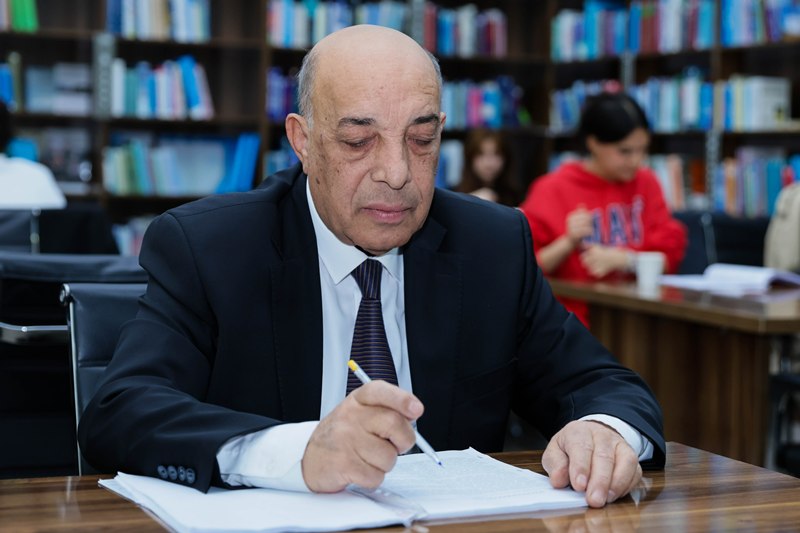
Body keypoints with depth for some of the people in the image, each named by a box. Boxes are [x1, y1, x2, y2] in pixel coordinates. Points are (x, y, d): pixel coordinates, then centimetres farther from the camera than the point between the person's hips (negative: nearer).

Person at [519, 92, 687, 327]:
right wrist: (568, 243, -17)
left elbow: (669, 253, 5)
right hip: (575, 314, -3)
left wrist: (620, 259, -12)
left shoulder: (646, 182, 10)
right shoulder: (553, 189, 1)